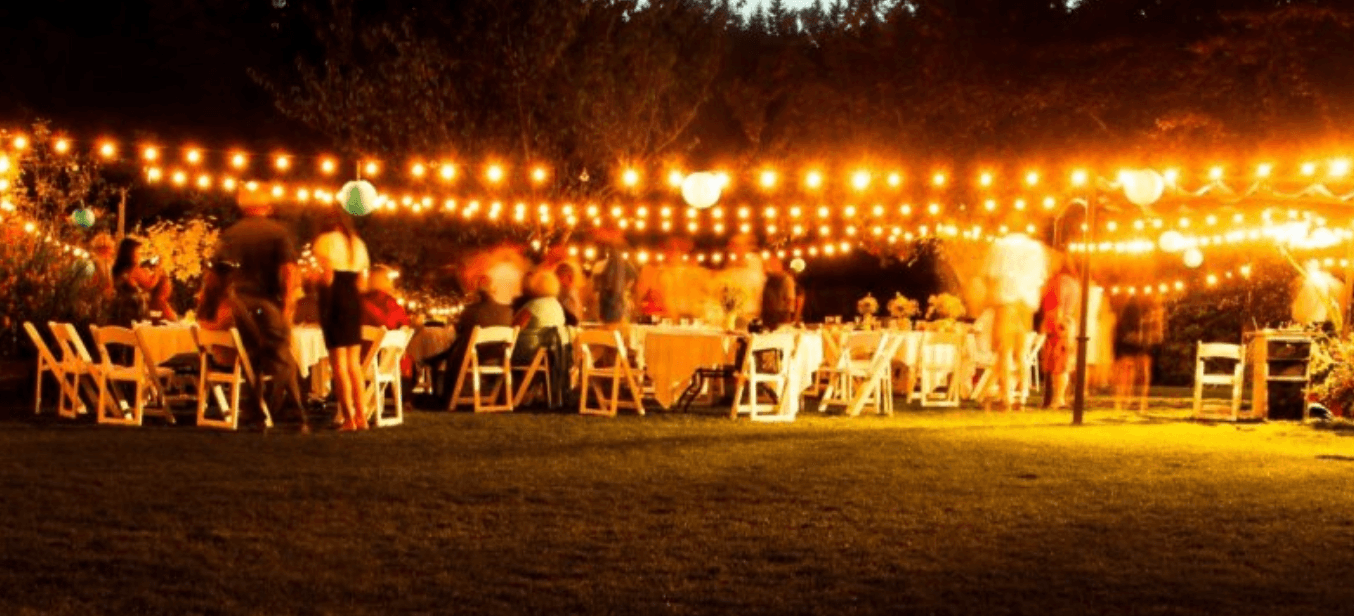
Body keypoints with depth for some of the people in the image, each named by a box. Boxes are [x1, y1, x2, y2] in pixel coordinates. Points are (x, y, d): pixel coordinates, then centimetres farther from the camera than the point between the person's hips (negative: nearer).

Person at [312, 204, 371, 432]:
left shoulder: (325, 240, -6)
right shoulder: (358, 243, 13)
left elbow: (327, 278, -14)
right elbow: (362, 283, 11)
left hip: (334, 300, -6)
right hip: (354, 302, 6)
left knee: (338, 363, -4)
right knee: (354, 362, 12)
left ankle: (349, 418, -6)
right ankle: (361, 416, 9)